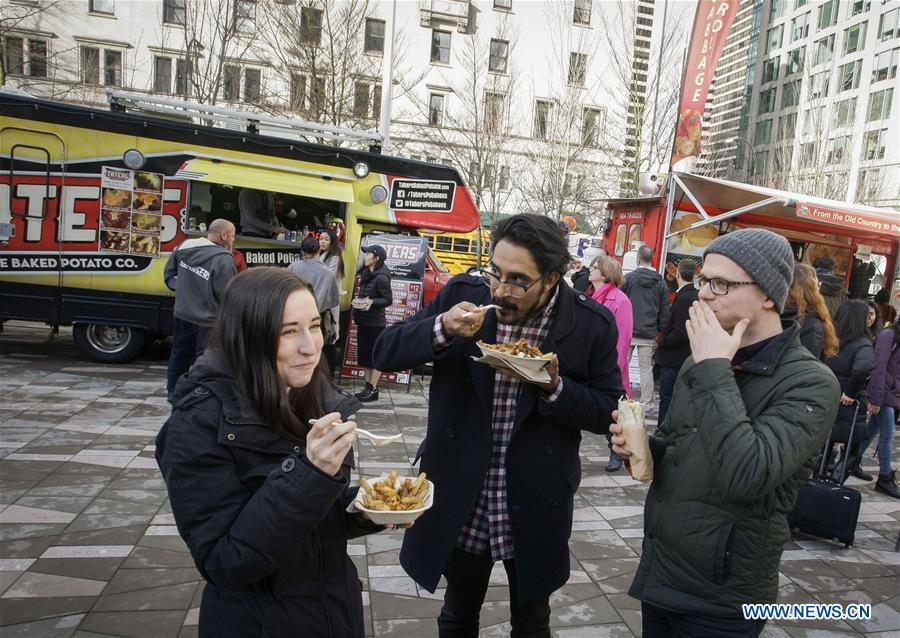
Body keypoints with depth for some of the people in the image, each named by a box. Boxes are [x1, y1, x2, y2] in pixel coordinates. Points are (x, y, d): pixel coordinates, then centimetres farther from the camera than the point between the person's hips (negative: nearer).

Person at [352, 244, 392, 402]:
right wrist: (359, 300, 0)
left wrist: (371, 302, -27)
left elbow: (388, 300, -15)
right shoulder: (366, 273, 10)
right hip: (363, 321, 9)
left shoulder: (381, 278, -16)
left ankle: (373, 390, 8)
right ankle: (368, 387, 21)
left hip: (375, 322, -9)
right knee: (363, 355, 12)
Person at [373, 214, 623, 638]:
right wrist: (441, 328, -26)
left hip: (535, 505, 0)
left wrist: (555, 387, -24)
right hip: (460, 497, 1)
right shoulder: (462, 294, -9)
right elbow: (385, 353, -7)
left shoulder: (592, 324, -11)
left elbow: (608, 413, -4)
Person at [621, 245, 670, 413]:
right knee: (646, 368, 8)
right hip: (649, 334, 3)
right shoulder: (661, 283, 4)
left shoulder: (629, 277, -6)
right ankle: (646, 405, 10)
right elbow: (665, 311, 4)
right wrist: (661, 330, 9)